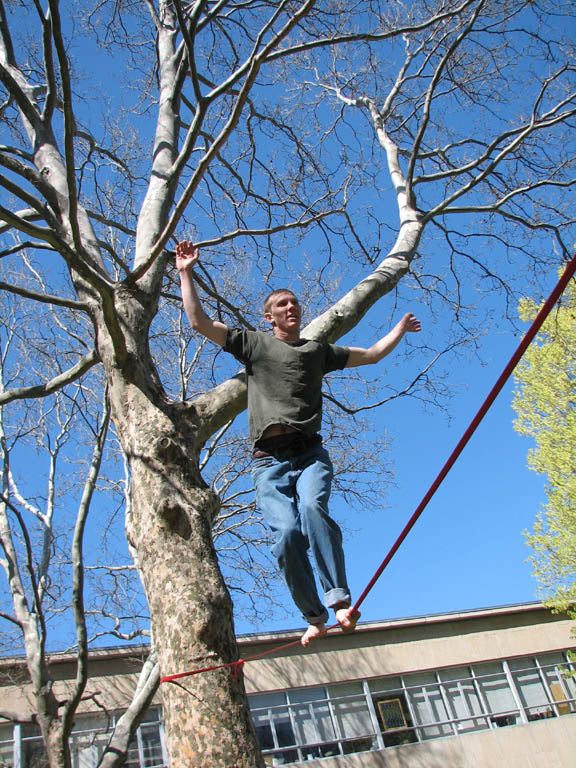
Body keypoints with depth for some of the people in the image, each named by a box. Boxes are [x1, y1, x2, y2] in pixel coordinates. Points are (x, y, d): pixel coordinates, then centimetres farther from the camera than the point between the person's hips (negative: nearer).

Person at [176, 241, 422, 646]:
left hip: (310, 452, 1)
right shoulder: (253, 342, 19)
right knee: (287, 532, -19)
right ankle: (315, 617, -7)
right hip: (269, 459, -1)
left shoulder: (317, 349, 25)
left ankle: (340, 600, -32)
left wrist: (401, 328, 44)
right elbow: (200, 322, 13)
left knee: (313, 509, -30)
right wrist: (186, 273, 16)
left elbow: (371, 354, 36)